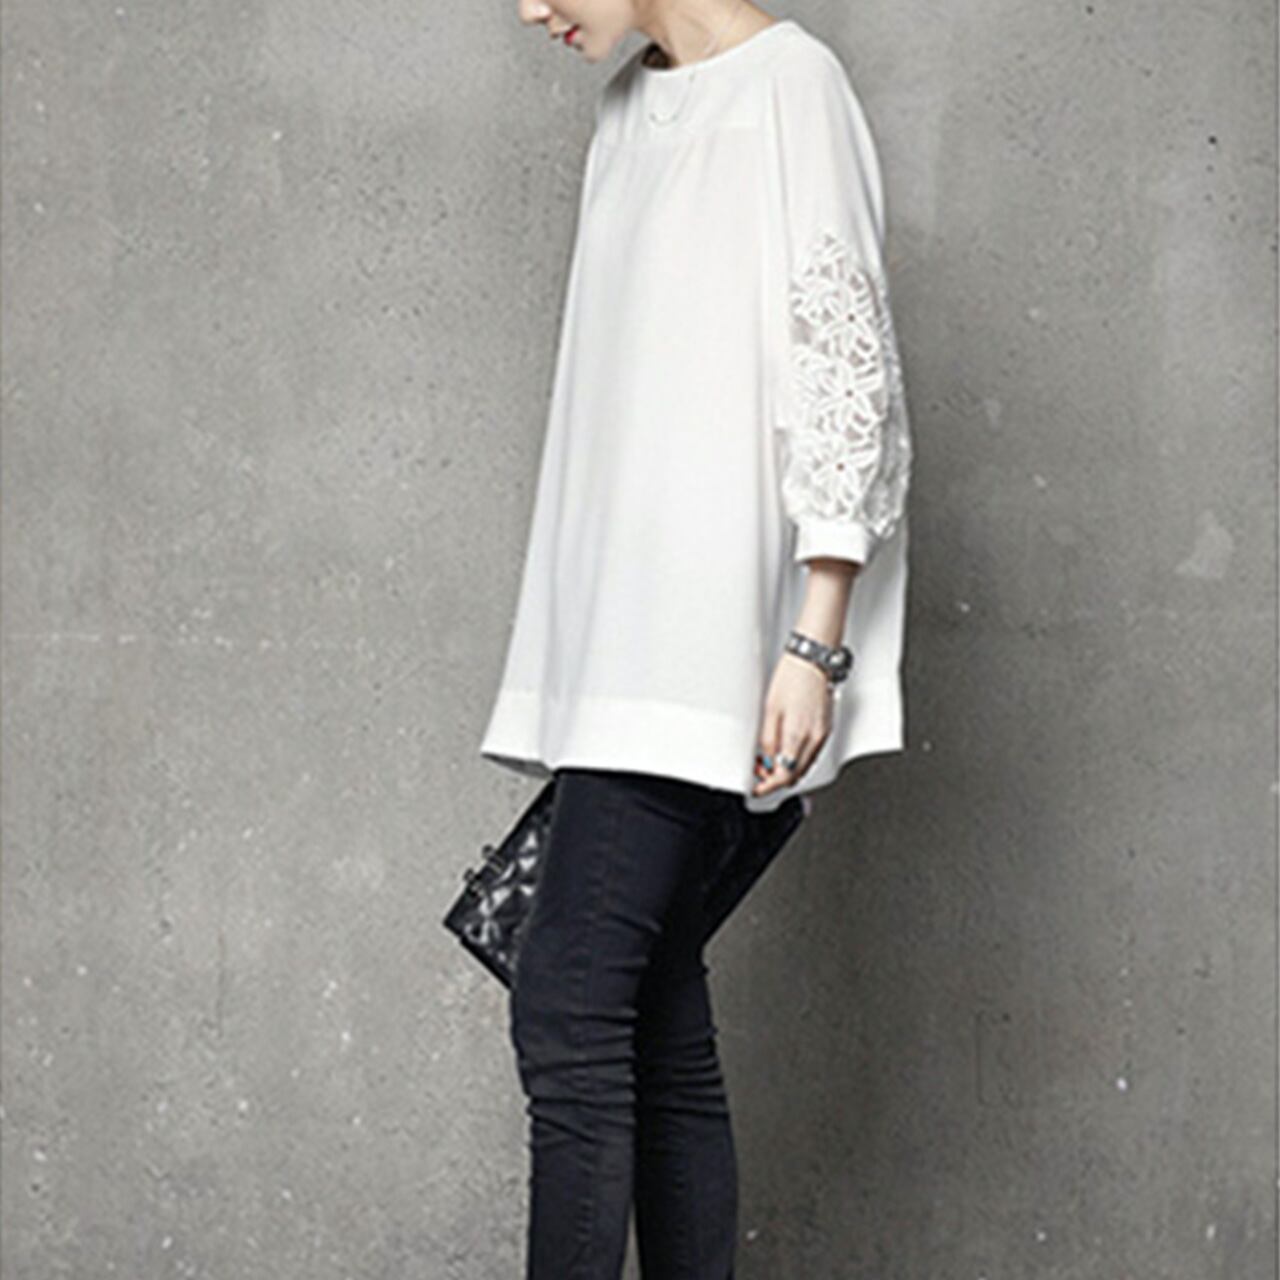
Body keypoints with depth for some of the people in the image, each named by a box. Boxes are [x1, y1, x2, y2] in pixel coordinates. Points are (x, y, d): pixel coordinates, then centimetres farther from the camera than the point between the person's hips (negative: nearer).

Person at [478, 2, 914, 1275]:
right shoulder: (630, 108, 19)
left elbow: (848, 372, -10)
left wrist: (814, 644, -16)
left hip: (705, 632, -8)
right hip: (619, 634, 8)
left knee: (566, 1008, -15)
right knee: (658, 1030, 6)